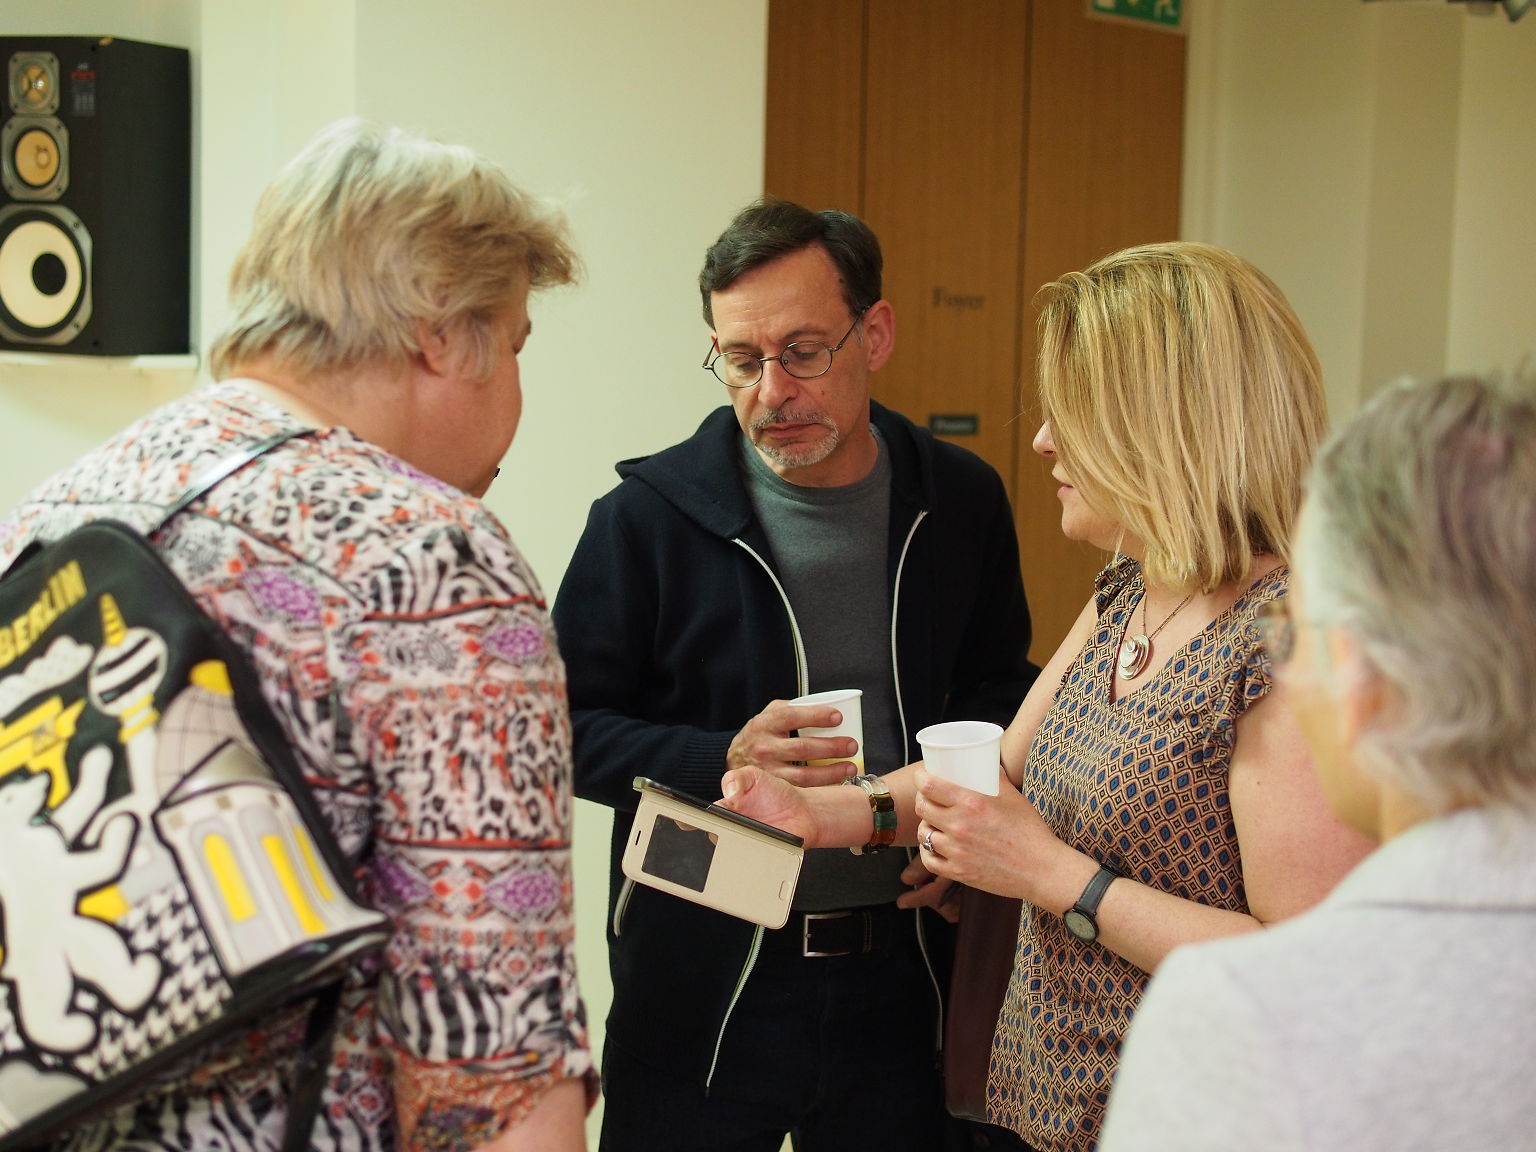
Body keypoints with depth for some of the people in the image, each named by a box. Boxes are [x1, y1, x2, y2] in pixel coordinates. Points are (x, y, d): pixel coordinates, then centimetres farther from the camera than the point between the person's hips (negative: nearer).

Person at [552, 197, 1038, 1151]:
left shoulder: (962, 502, 2)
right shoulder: (648, 517, -7)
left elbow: (1000, 686, 16)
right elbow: (568, 725, -4)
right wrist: (722, 762, -20)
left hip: (899, 970, 3)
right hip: (701, 987, -2)